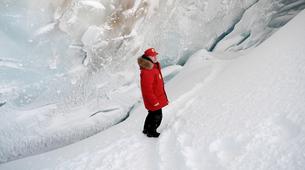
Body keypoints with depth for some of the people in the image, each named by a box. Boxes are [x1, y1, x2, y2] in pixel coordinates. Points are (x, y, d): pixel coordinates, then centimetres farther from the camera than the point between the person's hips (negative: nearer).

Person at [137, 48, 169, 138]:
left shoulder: (154, 66, 4)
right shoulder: (146, 71, -29)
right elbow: (147, 90, -28)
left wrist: (163, 95, 21)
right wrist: (154, 101, -21)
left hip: (157, 97, 10)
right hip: (153, 100, -10)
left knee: (152, 114, 25)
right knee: (157, 116, 6)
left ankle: (146, 129, 44)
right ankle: (151, 132, 28)